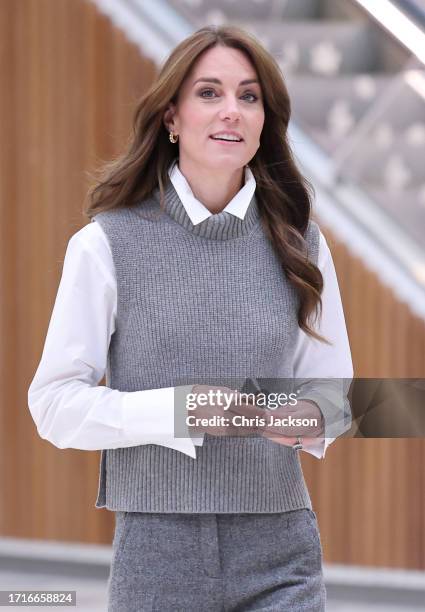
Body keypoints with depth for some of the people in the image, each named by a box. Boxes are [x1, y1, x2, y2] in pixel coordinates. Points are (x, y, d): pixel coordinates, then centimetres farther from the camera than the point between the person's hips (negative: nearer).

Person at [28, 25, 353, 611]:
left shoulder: (299, 245, 7)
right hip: (159, 554, -2)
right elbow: (55, 403, -4)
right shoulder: (107, 244, -2)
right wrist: (178, 409, -18)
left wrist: (312, 418, -8)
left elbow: (331, 384, 15)